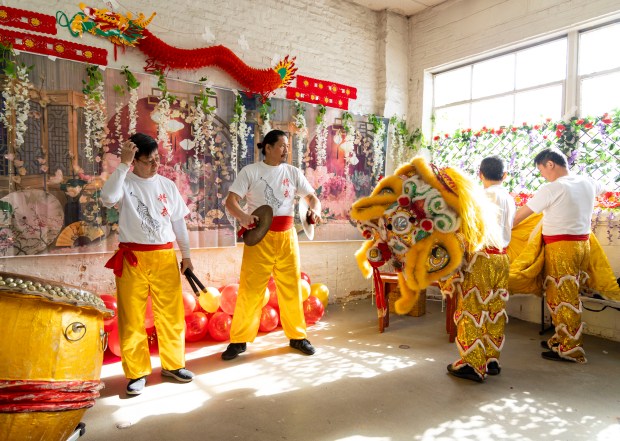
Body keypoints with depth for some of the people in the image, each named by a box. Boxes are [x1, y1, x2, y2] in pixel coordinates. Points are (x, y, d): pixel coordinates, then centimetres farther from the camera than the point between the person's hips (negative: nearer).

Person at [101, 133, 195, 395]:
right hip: (133, 259, -3)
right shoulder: (125, 183, -3)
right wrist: (123, 164, -24)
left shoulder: (167, 185, 8)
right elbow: (107, 198, -26)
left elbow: (178, 222, 13)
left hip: (165, 257, 3)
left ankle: (172, 364, 25)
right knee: (132, 317, 4)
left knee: (171, 314, 7)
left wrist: (186, 255, 12)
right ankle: (137, 372, 19)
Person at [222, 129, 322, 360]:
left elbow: (312, 196, 8)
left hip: (286, 236, 3)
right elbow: (230, 201, -6)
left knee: (292, 287, 9)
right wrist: (242, 215, -28)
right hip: (259, 236, -3)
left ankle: (297, 336, 24)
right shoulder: (250, 171, 0)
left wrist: (315, 209, -16)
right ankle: (239, 340, 14)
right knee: (250, 288, 1)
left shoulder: (293, 172, 9)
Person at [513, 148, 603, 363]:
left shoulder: (552, 188, -15)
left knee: (561, 297, 1)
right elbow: (600, 188, 33)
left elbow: (520, 215, -9)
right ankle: (561, 339, 26)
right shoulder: (587, 182, 6)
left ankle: (571, 349, 9)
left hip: (561, 247, -8)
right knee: (569, 295, 16)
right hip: (582, 243, 8)